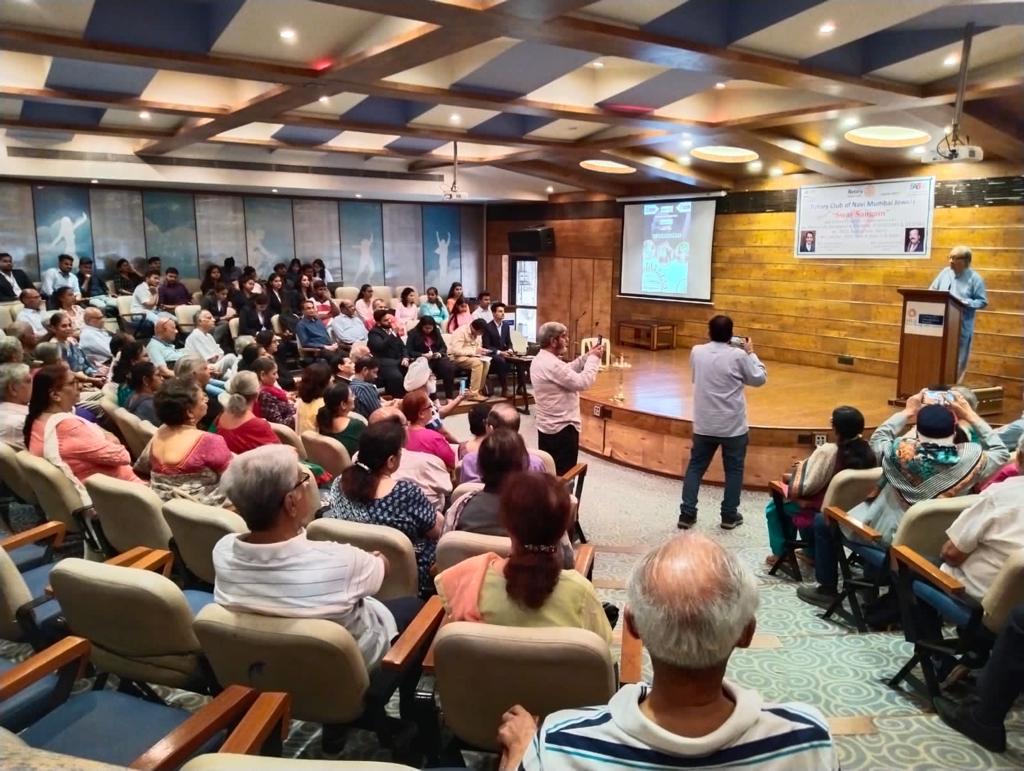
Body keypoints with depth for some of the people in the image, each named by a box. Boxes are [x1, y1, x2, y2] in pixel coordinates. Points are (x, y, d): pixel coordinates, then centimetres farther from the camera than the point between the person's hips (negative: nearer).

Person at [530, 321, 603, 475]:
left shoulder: (540, 360, 8)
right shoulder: (552, 364, -25)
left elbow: (568, 371, 16)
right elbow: (582, 382, -26)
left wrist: (586, 357, 6)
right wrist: (593, 359, -13)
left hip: (546, 426, 10)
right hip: (562, 427, -10)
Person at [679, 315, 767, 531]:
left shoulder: (696, 352, -3)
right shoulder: (738, 355, -13)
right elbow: (759, 379, 0)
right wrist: (751, 353, 10)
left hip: (704, 424, 3)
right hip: (733, 426, -3)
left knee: (695, 467, 13)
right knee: (734, 470, 13)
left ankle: (687, 514, 12)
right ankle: (729, 515, 19)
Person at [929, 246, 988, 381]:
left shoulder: (975, 278, -5)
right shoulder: (945, 272, 7)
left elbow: (983, 301, -6)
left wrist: (964, 303, -20)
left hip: (962, 327, -3)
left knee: (958, 360, 4)